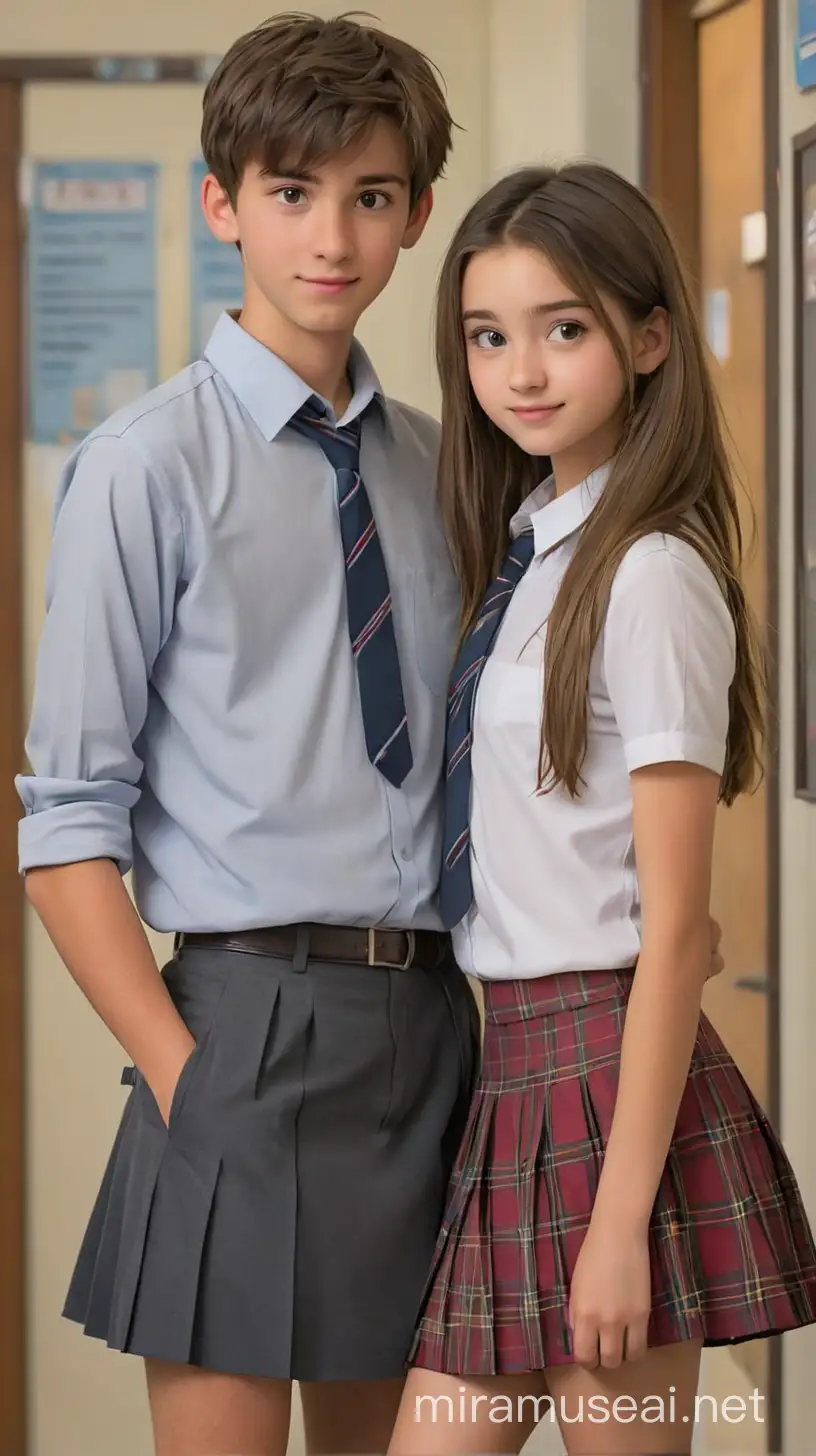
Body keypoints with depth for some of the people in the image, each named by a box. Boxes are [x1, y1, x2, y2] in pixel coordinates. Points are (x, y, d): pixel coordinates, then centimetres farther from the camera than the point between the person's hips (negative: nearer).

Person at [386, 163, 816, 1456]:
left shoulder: (650, 580, -13)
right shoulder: (520, 551, 11)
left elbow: (674, 927, -15)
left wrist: (621, 1216, -17)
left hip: (611, 1074, -8)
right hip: (514, 1065, 8)